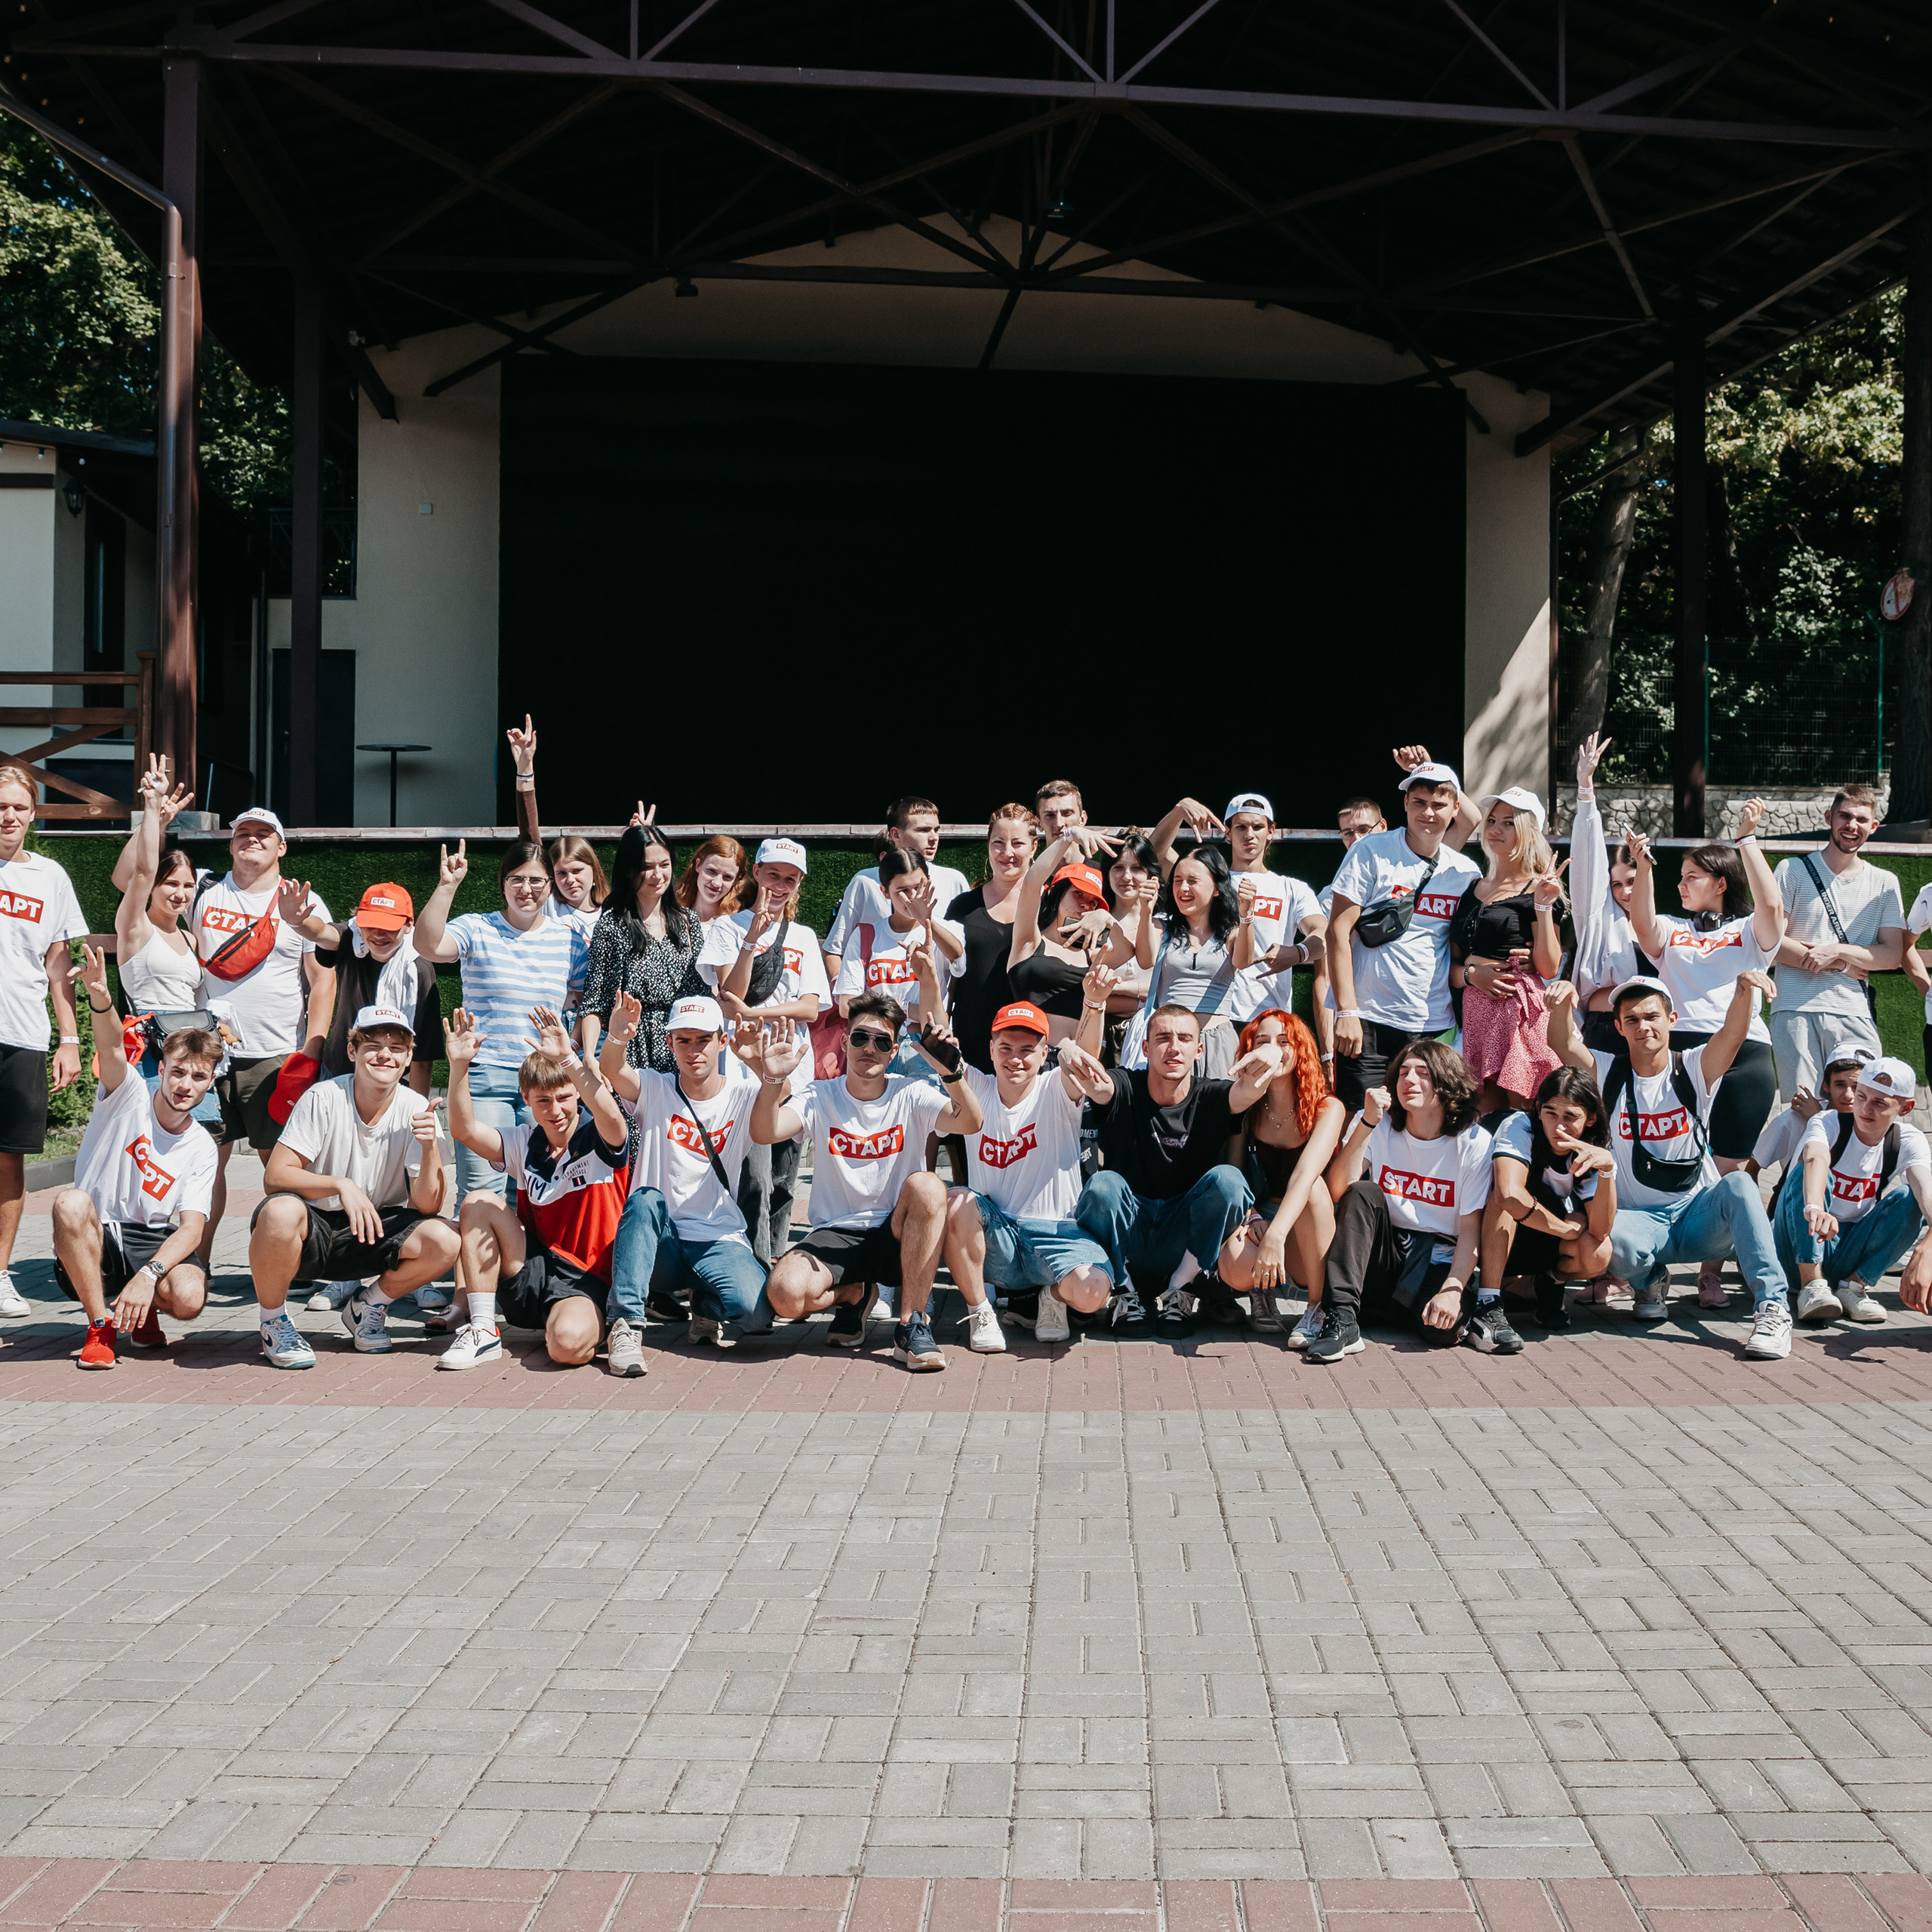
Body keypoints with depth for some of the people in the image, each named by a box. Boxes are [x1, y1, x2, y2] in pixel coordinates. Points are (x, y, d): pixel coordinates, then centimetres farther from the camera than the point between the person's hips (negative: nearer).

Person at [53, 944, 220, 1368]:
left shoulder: (201, 1148, 1)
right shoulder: (130, 1099, -4)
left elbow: (191, 1228, -8)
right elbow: (112, 1049, -27)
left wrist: (148, 1275, -27)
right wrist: (100, 1000, -50)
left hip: (153, 1243, 1)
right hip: (94, 1238, -1)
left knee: (189, 1298, -30)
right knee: (71, 1202, -35)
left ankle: (142, 1311, 10)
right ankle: (100, 1323, -17)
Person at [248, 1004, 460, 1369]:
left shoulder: (415, 1110, -8)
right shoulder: (324, 1099, -14)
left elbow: (427, 1206, -13)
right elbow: (274, 1176, -20)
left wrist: (430, 1148, -30)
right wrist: (341, 1185, -33)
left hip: (374, 1232, 3)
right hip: (311, 1232, -3)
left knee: (446, 1240, -24)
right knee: (281, 1211, -37)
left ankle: (368, 1306, 7)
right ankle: (273, 1321, -8)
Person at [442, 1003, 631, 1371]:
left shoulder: (600, 1141, -7)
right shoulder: (525, 1144, 8)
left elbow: (611, 1118, -32)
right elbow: (465, 1130, -4)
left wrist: (567, 1059, -42)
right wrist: (459, 1065, -18)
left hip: (588, 1283, -6)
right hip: (532, 1274, 6)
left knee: (568, 1344, -38)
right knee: (479, 1204, -12)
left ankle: (599, 1329, 1)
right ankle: (482, 1331, -9)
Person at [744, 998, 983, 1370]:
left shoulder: (911, 1096, 0)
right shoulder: (820, 1098, 0)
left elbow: (970, 1123, -19)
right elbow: (764, 1133, -18)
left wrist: (952, 1074, -39)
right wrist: (772, 1081, -38)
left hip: (899, 1236, 0)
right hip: (836, 1235, 0)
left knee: (926, 1186, -33)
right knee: (785, 1294, -31)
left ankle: (912, 1325, -24)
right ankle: (850, 1295, 8)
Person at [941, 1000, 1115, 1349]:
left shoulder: (1056, 1092, -1)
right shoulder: (976, 1089, 6)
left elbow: (1081, 1063, -25)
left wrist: (1072, 1050, -49)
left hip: (1054, 1233, -2)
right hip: (993, 1235, 2)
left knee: (1092, 1292, -32)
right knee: (958, 1202, -32)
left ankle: (1051, 1295, 9)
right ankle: (979, 1312, -10)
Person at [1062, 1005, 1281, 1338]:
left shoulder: (1211, 1098, -2)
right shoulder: (1124, 1089, -4)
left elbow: (1246, 1092, -25)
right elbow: (1101, 1088, -29)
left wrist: (1270, 1057, -50)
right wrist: (1076, 1062, -55)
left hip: (1184, 1243, 1)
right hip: (1124, 1245, -1)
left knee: (1227, 1179, -25)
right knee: (1103, 1185, -30)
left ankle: (1178, 1288, -10)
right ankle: (1124, 1291, -9)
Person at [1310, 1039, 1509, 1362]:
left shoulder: (1474, 1142, -7)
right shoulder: (1376, 1126, -2)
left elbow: (1471, 1229, -10)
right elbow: (1338, 1191, -17)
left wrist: (1453, 1290, -24)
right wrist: (1368, 1123, -25)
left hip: (1439, 1261, -3)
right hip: (1382, 1256, 4)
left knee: (1443, 1329, -35)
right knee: (1364, 1192, -27)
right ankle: (1341, 1320, -30)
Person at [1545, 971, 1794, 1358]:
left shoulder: (1694, 1069, 0)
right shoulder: (1608, 1074, 2)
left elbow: (1734, 1034, -20)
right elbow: (1563, 1043, -17)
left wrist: (1744, 989, -42)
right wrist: (1563, 1003, -40)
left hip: (1700, 1216, 0)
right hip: (1642, 1221, 0)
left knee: (1739, 1183, -33)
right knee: (1603, 1234, -35)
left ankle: (1773, 1308, -34)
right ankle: (1650, 1280, 2)